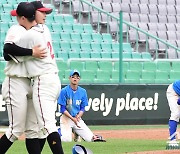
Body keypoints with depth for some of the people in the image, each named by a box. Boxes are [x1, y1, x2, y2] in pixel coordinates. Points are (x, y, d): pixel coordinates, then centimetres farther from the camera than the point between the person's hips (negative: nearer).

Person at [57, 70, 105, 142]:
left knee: (90, 138, -10)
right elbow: (63, 109, -9)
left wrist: (78, 116, -13)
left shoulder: (83, 92, 4)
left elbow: (82, 108, 8)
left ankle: (76, 133, 18)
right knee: (66, 139, -24)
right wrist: (72, 119, -19)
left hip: (78, 118, 4)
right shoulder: (64, 91, -8)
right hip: (66, 118, -4)